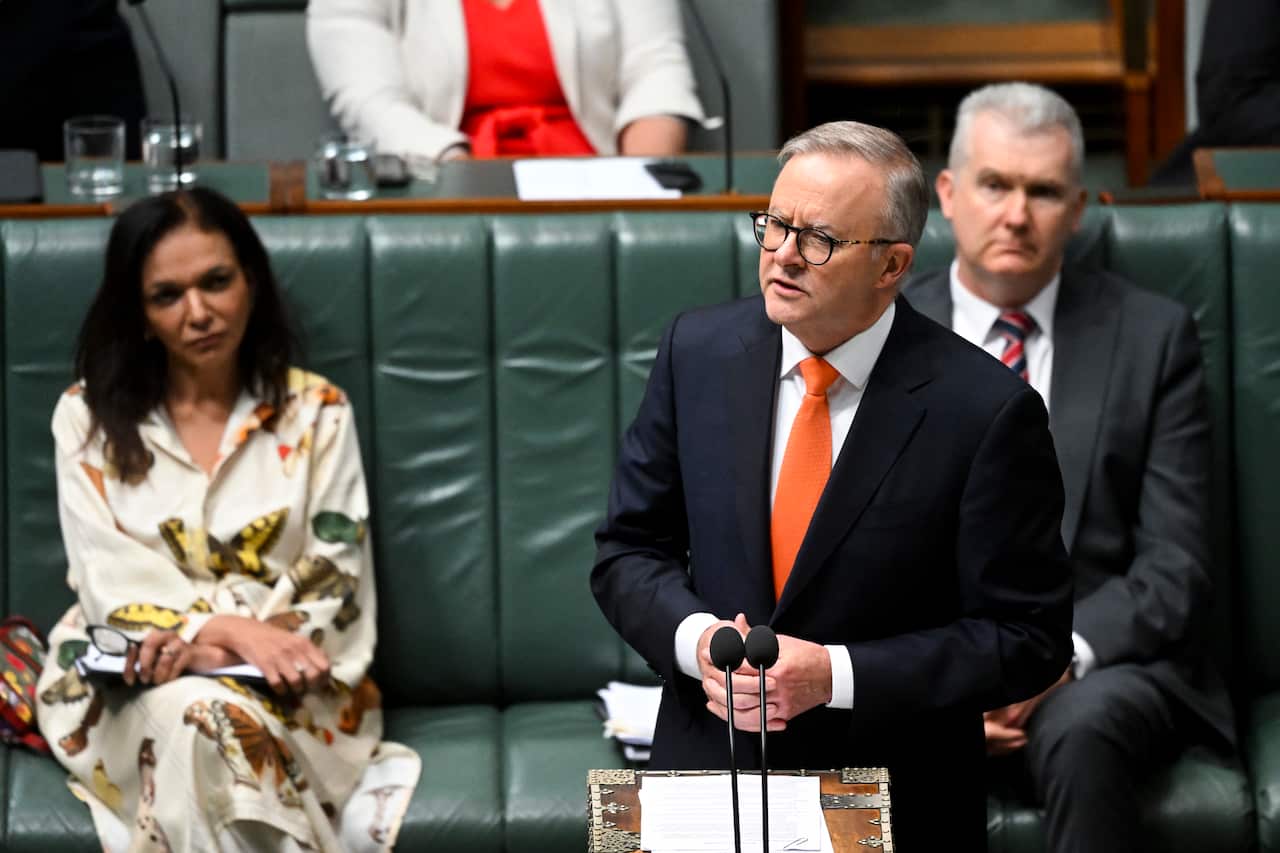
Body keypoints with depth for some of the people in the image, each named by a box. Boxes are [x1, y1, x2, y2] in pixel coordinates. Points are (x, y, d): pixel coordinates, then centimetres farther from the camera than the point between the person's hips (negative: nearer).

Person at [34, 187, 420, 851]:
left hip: (291, 690, 0)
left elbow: (339, 585, -1)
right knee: (187, 715, -35)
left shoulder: (315, 413, 6)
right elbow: (109, 584, -3)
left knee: (220, 718, -35)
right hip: (131, 686, 0)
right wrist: (237, 631, -21)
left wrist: (211, 644, -18)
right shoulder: (88, 418, 6)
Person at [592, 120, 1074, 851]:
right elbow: (628, 551, 9)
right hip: (707, 774, 3)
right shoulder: (700, 351, 1)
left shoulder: (986, 411, -11)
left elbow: (1027, 639, -7)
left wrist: (833, 675, -16)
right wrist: (698, 639, -12)